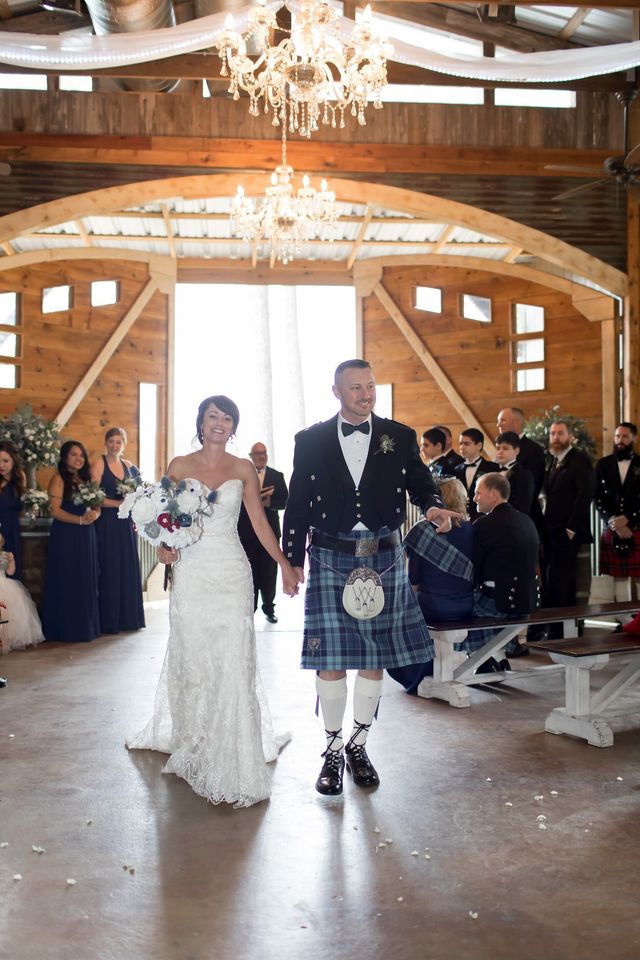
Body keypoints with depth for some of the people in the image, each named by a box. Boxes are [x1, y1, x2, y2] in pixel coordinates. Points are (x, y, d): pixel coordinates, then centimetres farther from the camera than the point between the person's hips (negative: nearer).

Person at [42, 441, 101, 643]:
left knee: (86, 582, 8)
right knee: (67, 582, -2)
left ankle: (85, 626, 16)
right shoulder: (59, 479, -4)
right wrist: (80, 520, -19)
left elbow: (97, 508, 14)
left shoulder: (86, 479, 15)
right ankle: (66, 629, 5)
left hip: (86, 536, 6)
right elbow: (55, 510, -13)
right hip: (65, 537, -6)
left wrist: (94, 515, -10)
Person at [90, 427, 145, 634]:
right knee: (110, 569, -3)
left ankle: (129, 617, 16)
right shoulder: (99, 465, -5)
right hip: (107, 524, -5)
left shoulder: (128, 466, 11)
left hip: (126, 523, 5)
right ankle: (109, 621, 5)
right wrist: (119, 503, -18)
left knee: (129, 568, 7)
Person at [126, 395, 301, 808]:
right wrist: (164, 547, -10)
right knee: (190, 660, 8)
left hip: (231, 573, -1)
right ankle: (191, 744, 27)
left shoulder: (243, 469, 5)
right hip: (191, 571, 1)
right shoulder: (179, 466, 6)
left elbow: (260, 522, 6)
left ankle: (231, 766, 4)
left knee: (233, 663, -5)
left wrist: (285, 564, 0)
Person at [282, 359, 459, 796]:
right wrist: (293, 561, 2)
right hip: (330, 559, -1)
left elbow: (421, 482, 10)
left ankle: (358, 745, 27)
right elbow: (298, 505, 5)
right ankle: (333, 749, 20)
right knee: (330, 658, 2)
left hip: (384, 559, 2)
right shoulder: (311, 440, 3)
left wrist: (434, 506, -13)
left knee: (375, 657, 9)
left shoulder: (400, 437, 5)